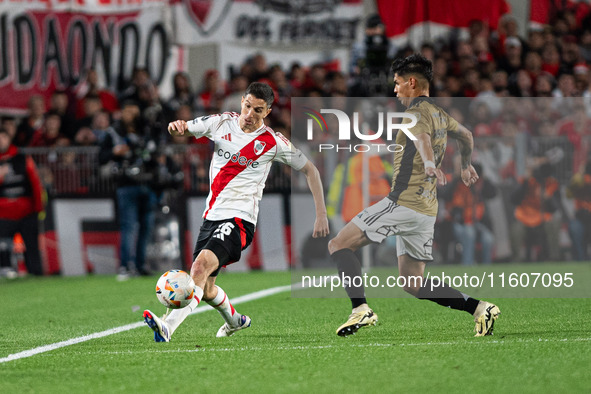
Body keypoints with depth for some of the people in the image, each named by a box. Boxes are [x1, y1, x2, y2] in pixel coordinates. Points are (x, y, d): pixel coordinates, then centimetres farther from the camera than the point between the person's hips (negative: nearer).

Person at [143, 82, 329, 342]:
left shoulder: (273, 143, -4)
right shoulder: (221, 123, 5)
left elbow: (310, 170, 6)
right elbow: (183, 131, 9)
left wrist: (321, 215, 2)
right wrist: (176, 127, -18)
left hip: (239, 219, -6)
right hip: (211, 217, 6)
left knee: (202, 264, -29)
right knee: (205, 289, 13)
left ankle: (167, 327, -42)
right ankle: (234, 320, 44)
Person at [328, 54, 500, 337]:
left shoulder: (417, 113, -10)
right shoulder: (439, 115, 19)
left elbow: (422, 137, -33)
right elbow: (466, 135, 39)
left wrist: (429, 163, -54)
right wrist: (466, 166, 58)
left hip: (403, 202, -9)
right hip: (426, 210, 9)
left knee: (338, 245, -5)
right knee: (413, 283, 13)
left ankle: (361, 309, -19)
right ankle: (478, 308, 2)